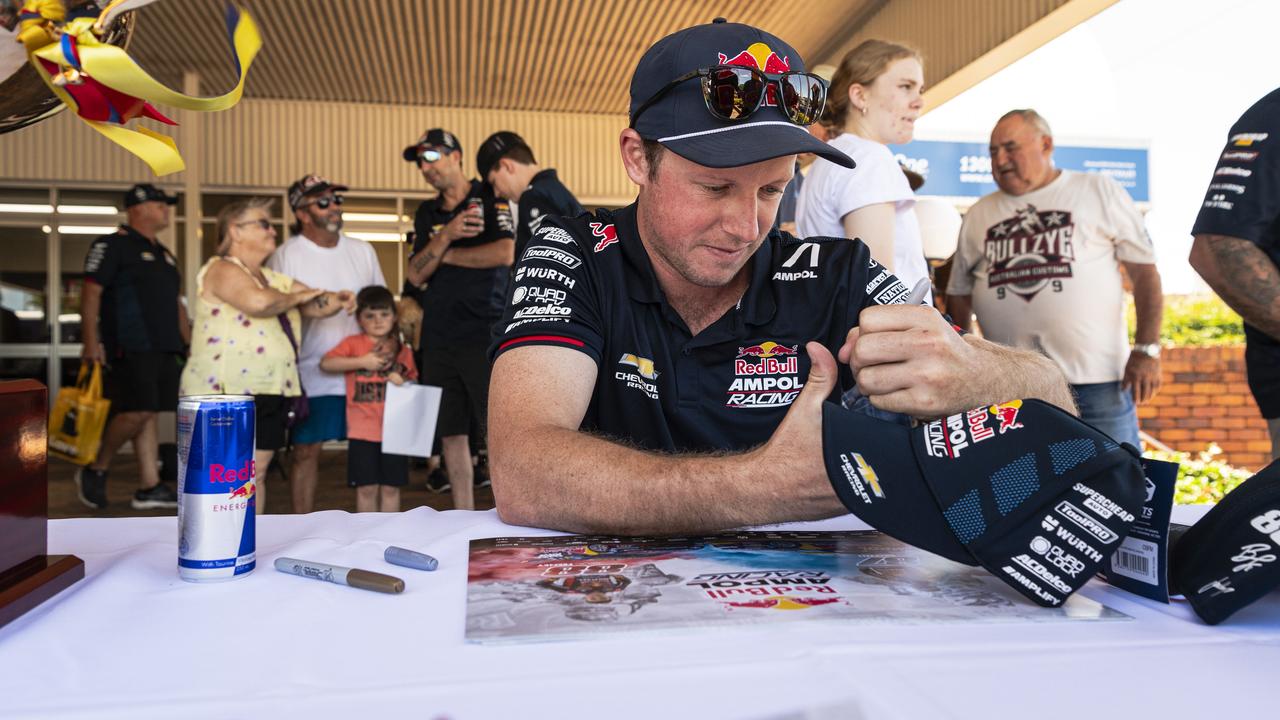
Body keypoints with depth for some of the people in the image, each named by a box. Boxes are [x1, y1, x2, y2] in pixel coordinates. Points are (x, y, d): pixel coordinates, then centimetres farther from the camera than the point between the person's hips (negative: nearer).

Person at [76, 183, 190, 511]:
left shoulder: (164, 254, 22)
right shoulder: (112, 246, -3)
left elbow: (176, 302, 25)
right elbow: (91, 293, -11)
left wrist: (189, 342, 19)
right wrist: (91, 342, -19)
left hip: (164, 348, 8)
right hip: (130, 347, -8)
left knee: (148, 414, 7)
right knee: (138, 411, -14)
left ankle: (149, 487, 8)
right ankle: (95, 470, 7)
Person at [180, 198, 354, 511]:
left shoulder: (274, 279, 18)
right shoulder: (221, 269, -7)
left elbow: (314, 305, 17)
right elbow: (259, 302, -27)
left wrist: (337, 300, -5)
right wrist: (295, 297, -10)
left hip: (271, 391, 8)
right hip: (226, 392, -8)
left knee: (257, 472, 11)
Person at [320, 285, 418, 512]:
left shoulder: (403, 350, 9)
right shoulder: (353, 343, 1)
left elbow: (414, 384, 17)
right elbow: (325, 364, -11)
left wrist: (403, 383, -5)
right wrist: (362, 361, -15)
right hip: (363, 431, -2)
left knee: (391, 487, 7)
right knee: (367, 488, 3)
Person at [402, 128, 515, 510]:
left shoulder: (490, 196, 2)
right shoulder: (427, 214, 18)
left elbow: (506, 253, -14)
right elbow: (415, 276, 9)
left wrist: (448, 256, -2)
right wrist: (443, 238, -9)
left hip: (484, 333, -6)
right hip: (438, 338, 6)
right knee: (451, 435, 9)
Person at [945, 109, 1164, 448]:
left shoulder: (1100, 192, 6)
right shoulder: (978, 216, 13)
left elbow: (1144, 271, 3)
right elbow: (959, 295, 16)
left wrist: (1147, 349, -6)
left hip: (1098, 381, -2)